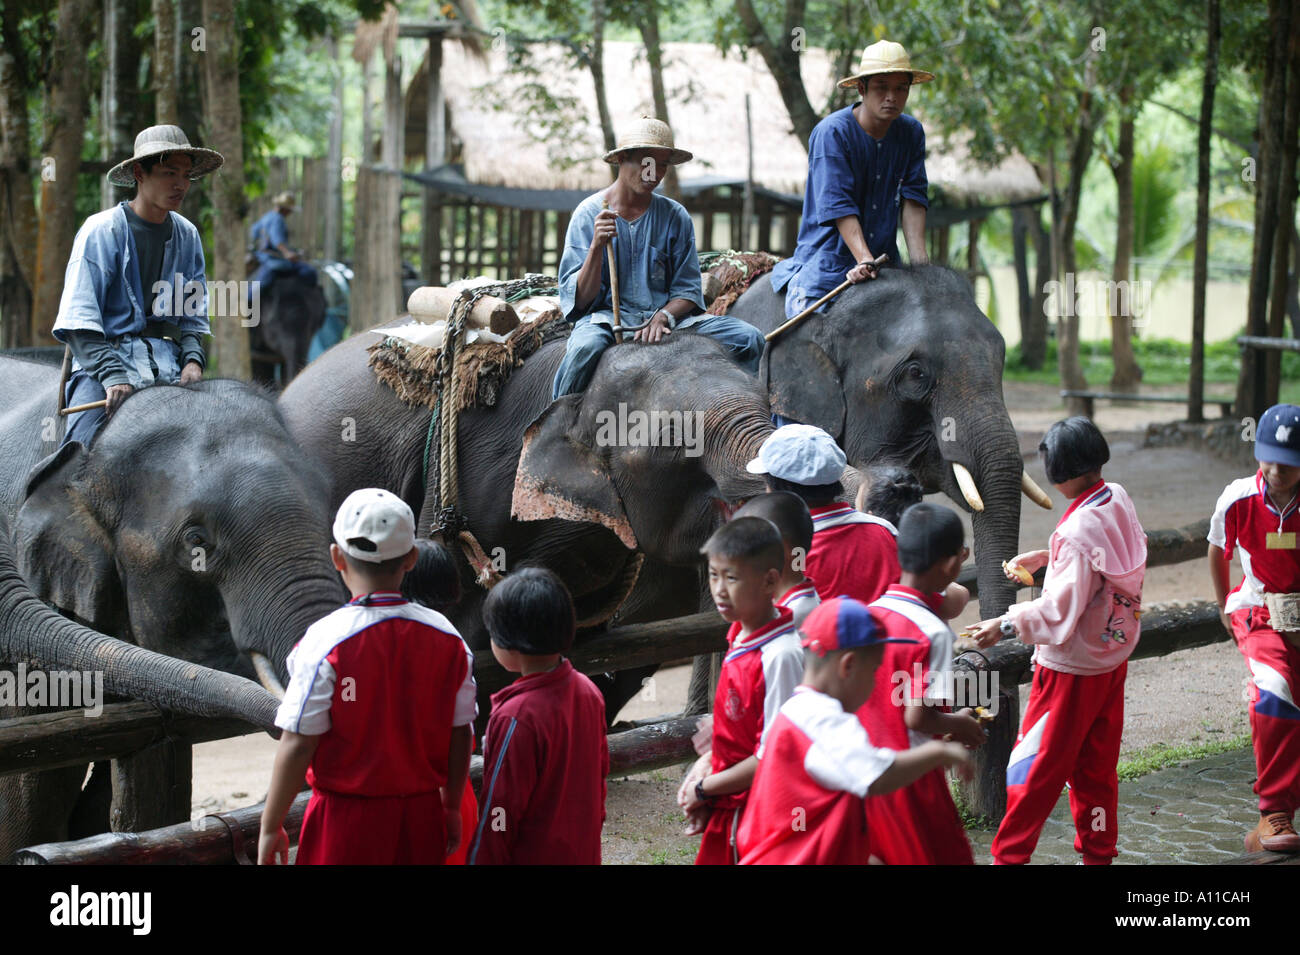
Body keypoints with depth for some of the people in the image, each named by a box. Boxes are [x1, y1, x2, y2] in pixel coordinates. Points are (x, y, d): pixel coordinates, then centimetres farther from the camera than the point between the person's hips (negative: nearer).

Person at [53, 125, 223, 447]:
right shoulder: (101, 230, -4)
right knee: (83, 448, -28)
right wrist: (112, 376, -24)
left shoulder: (187, 235, 12)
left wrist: (193, 359, -4)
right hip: (101, 359, -4)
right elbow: (79, 322, -10)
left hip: (168, 367, 4)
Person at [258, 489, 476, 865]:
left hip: (348, 820, -4)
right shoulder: (447, 638, -3)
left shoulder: (325, 641, -15)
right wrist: (451, 809, 18)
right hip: (423, 816, 4)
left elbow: (298, 745, -13)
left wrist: (270, 827, -3)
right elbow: (460, 735, 4)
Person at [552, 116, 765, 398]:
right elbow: (580, 300, -6)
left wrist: (663, 316, -15)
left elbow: (687, 290, 7)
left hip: (665, 317, 3)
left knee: (748, 338, -15)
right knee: (586, 346, -39)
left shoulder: (676, 217, 8)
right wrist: (597, 246, -22)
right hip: (606, 317, -3)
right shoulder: (589, 213, -1)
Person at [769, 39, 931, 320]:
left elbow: (913, 197, -1)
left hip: (885, 258, 5)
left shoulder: (911, 133, 3)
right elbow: (838, 205, -21)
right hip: (829, 257, -5)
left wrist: (919, 262, -13)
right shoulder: (832, 133, -14)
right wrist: (865, 261, -31)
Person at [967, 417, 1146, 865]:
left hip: (1072, 667, -8)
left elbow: (1060, 614, -26)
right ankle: (1098, 853, 26)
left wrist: (1005, 625, -18)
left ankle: (1009, 855, 11)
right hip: (1114, 656, 8)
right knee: (1097, 765, 17)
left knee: (1035, 765, 3)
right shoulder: (1118, 500, -2)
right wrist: (1045, 557, 19)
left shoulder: (1078, 531, -27)